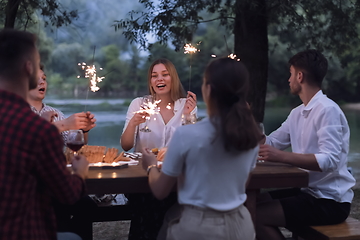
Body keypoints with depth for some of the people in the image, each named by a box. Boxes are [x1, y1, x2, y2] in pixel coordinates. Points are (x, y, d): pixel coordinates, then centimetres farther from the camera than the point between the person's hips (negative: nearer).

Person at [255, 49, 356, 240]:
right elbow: (271, 143, 15)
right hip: (309, 191, 9)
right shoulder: (298, 113, 10)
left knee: (256, 216, -17)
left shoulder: (327, 110, -19)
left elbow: (329, 161, -28)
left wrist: (281, 157, -33)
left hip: (331, 200, -9)